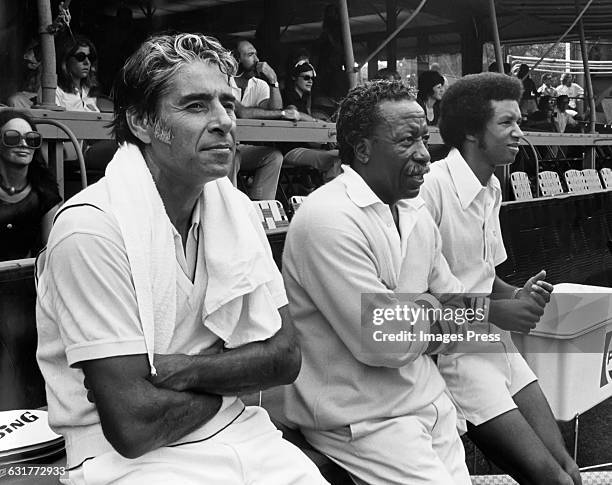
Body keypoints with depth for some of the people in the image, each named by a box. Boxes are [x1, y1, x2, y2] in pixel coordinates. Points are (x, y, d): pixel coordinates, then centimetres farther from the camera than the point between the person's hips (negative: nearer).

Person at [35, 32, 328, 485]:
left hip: (241, 435, 6)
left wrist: (185, 370, -15)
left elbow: (285, 357, 1)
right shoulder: (93, 227, -18)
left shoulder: (236, 208, 3)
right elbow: (133, 424, -19)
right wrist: (232, 375, -4)